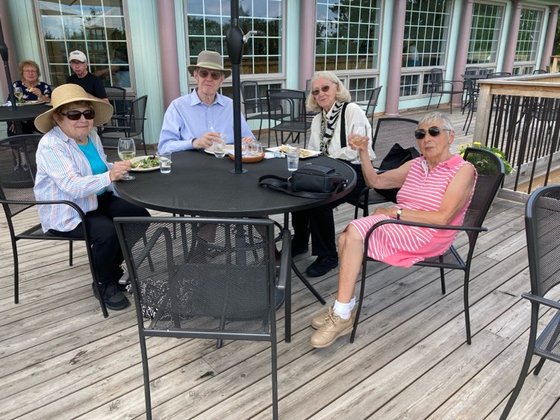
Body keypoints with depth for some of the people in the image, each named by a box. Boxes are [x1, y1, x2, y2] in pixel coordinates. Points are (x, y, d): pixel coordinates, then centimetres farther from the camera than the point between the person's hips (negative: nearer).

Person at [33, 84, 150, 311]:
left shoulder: (91, 134, 3)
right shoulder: (50, 145, -21)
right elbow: (72, 186, -32)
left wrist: (117, 167, -8)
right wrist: (109, 176, -45)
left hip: (97, 201, 8)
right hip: (66, 213, -8)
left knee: (140, 216, -5)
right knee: (107, 232, -30)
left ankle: (112, 266, 15)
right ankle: (105, 284, -2)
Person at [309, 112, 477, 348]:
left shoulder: (463, 170, -6)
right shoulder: (416, 165, 15)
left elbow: (442, 218, -17)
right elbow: (375, 181, 18)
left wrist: (397, 211, -15)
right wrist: (363, 152, 3)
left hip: (427, 236, -7)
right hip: (398, 224, 7)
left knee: (353, 231, -25)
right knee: (348, 236, -21)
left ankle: (344, 314, -17)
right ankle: (344, 310, -17)